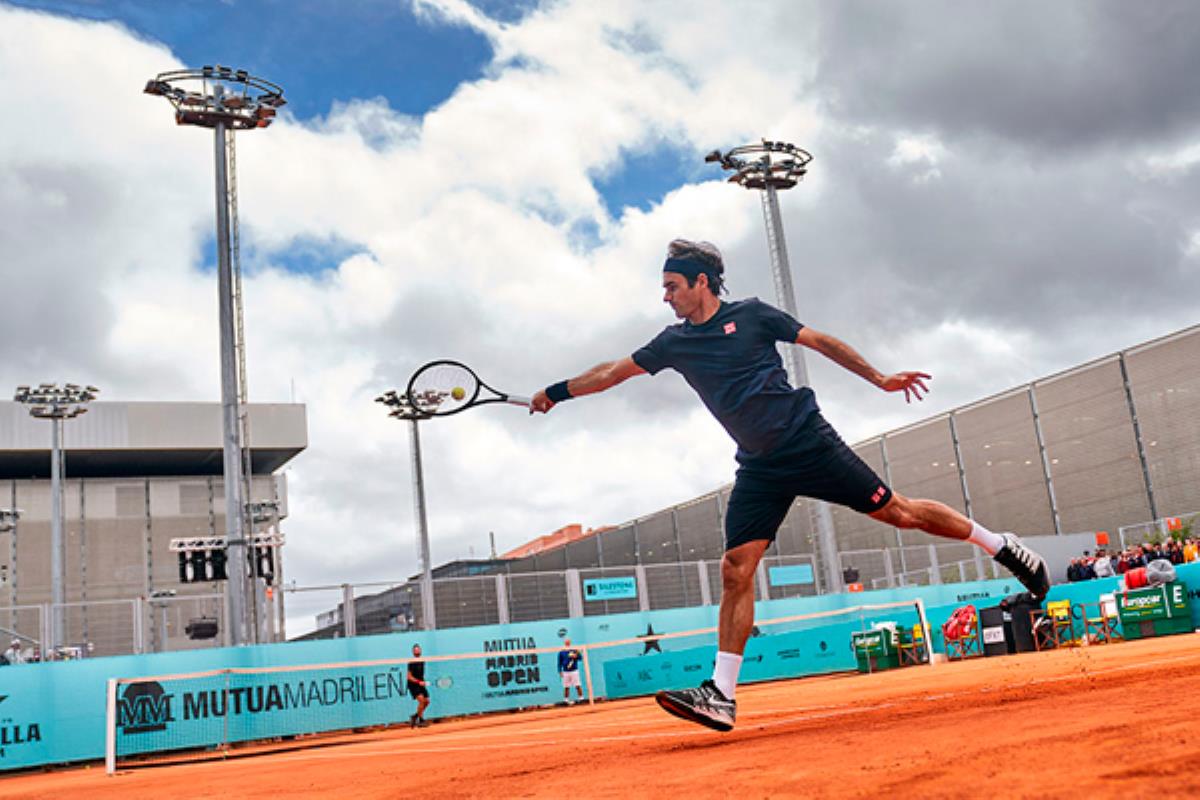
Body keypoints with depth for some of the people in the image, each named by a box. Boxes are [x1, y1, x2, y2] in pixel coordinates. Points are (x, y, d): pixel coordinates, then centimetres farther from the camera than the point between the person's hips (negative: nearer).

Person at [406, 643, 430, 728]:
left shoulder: (422, 662, 7)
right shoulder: (411, 663, -13)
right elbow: (409, 677, -16)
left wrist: (423, 682, 14)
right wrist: (418, 682, -25)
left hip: (421, 684, 7)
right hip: (413, 685, -7)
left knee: (426, 701, 2)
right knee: (421, 700, -21)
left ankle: (415, 716, 19)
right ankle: (421, 720, -10)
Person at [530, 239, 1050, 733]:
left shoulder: (750, 314, 1)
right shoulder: (674, 343, 11)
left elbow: (822, 342, 3)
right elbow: (612, 372, 17)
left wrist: (880, 379, -1)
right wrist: (555, 393, 16)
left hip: (808, 441, -3)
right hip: (759, 467, 4)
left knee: (898, 513, -2)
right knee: (735, 570, -9)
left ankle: (1001, 545, 22)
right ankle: (721, 694, -8)